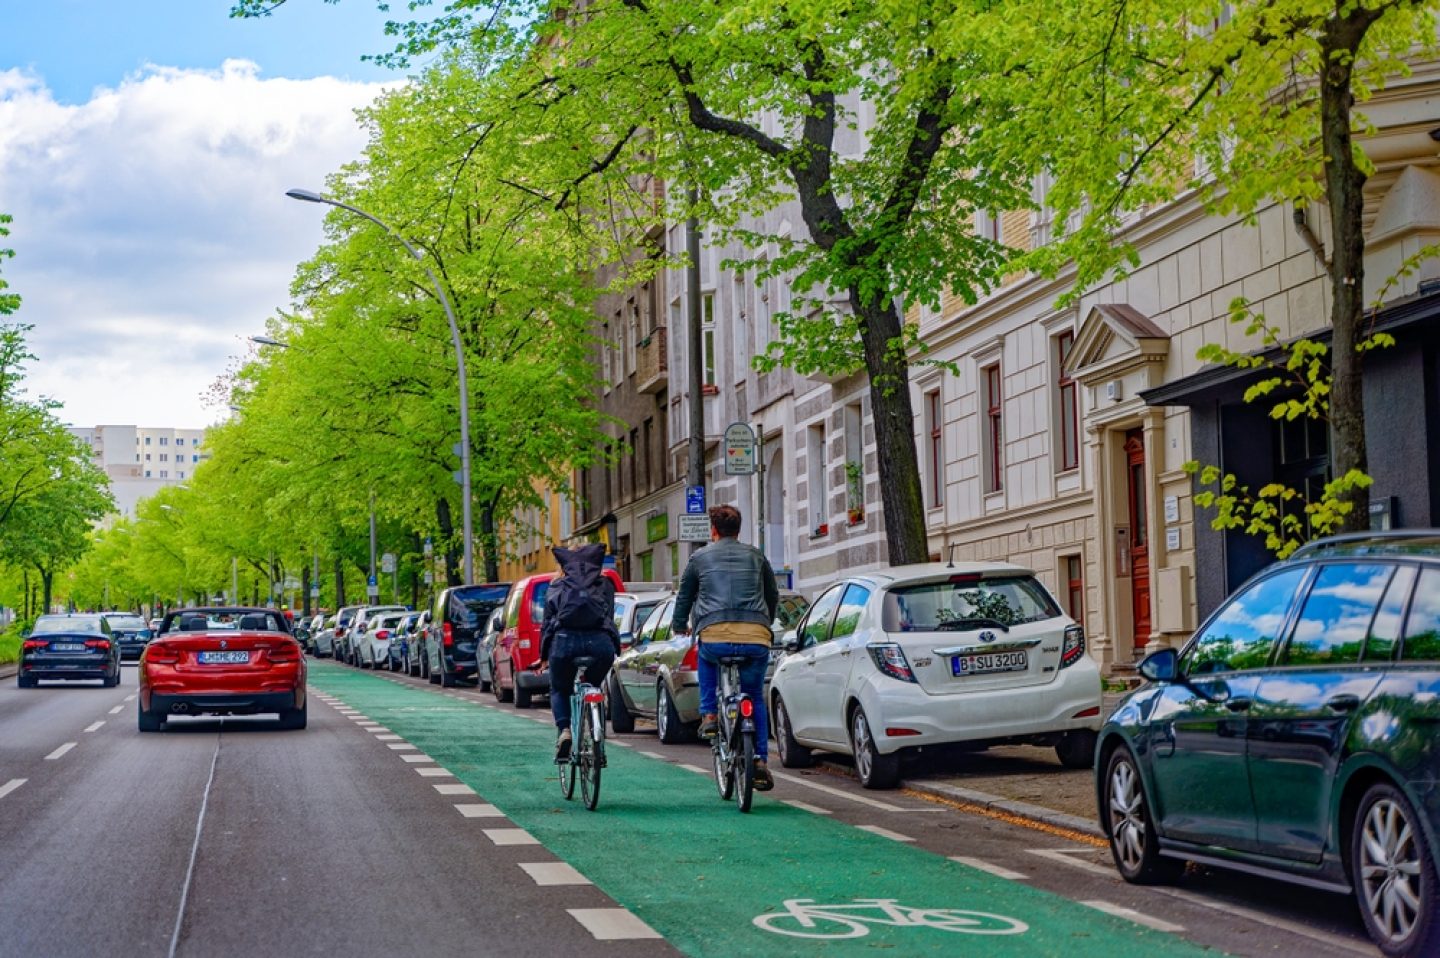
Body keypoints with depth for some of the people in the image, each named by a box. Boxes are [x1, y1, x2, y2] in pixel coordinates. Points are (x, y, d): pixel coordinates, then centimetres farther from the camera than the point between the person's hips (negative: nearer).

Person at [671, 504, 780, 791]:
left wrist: (679, 626, 43)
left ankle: (708, 715, 21)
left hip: (715, 636, -1)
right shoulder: (756, 556, 20)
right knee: (755, 698, 19)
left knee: (706, 658, 35)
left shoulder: (700, 558, 15)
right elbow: (773, 596, 31)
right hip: (756, 638, 1)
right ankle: (760, 759, 8)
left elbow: (684, 598, 23)